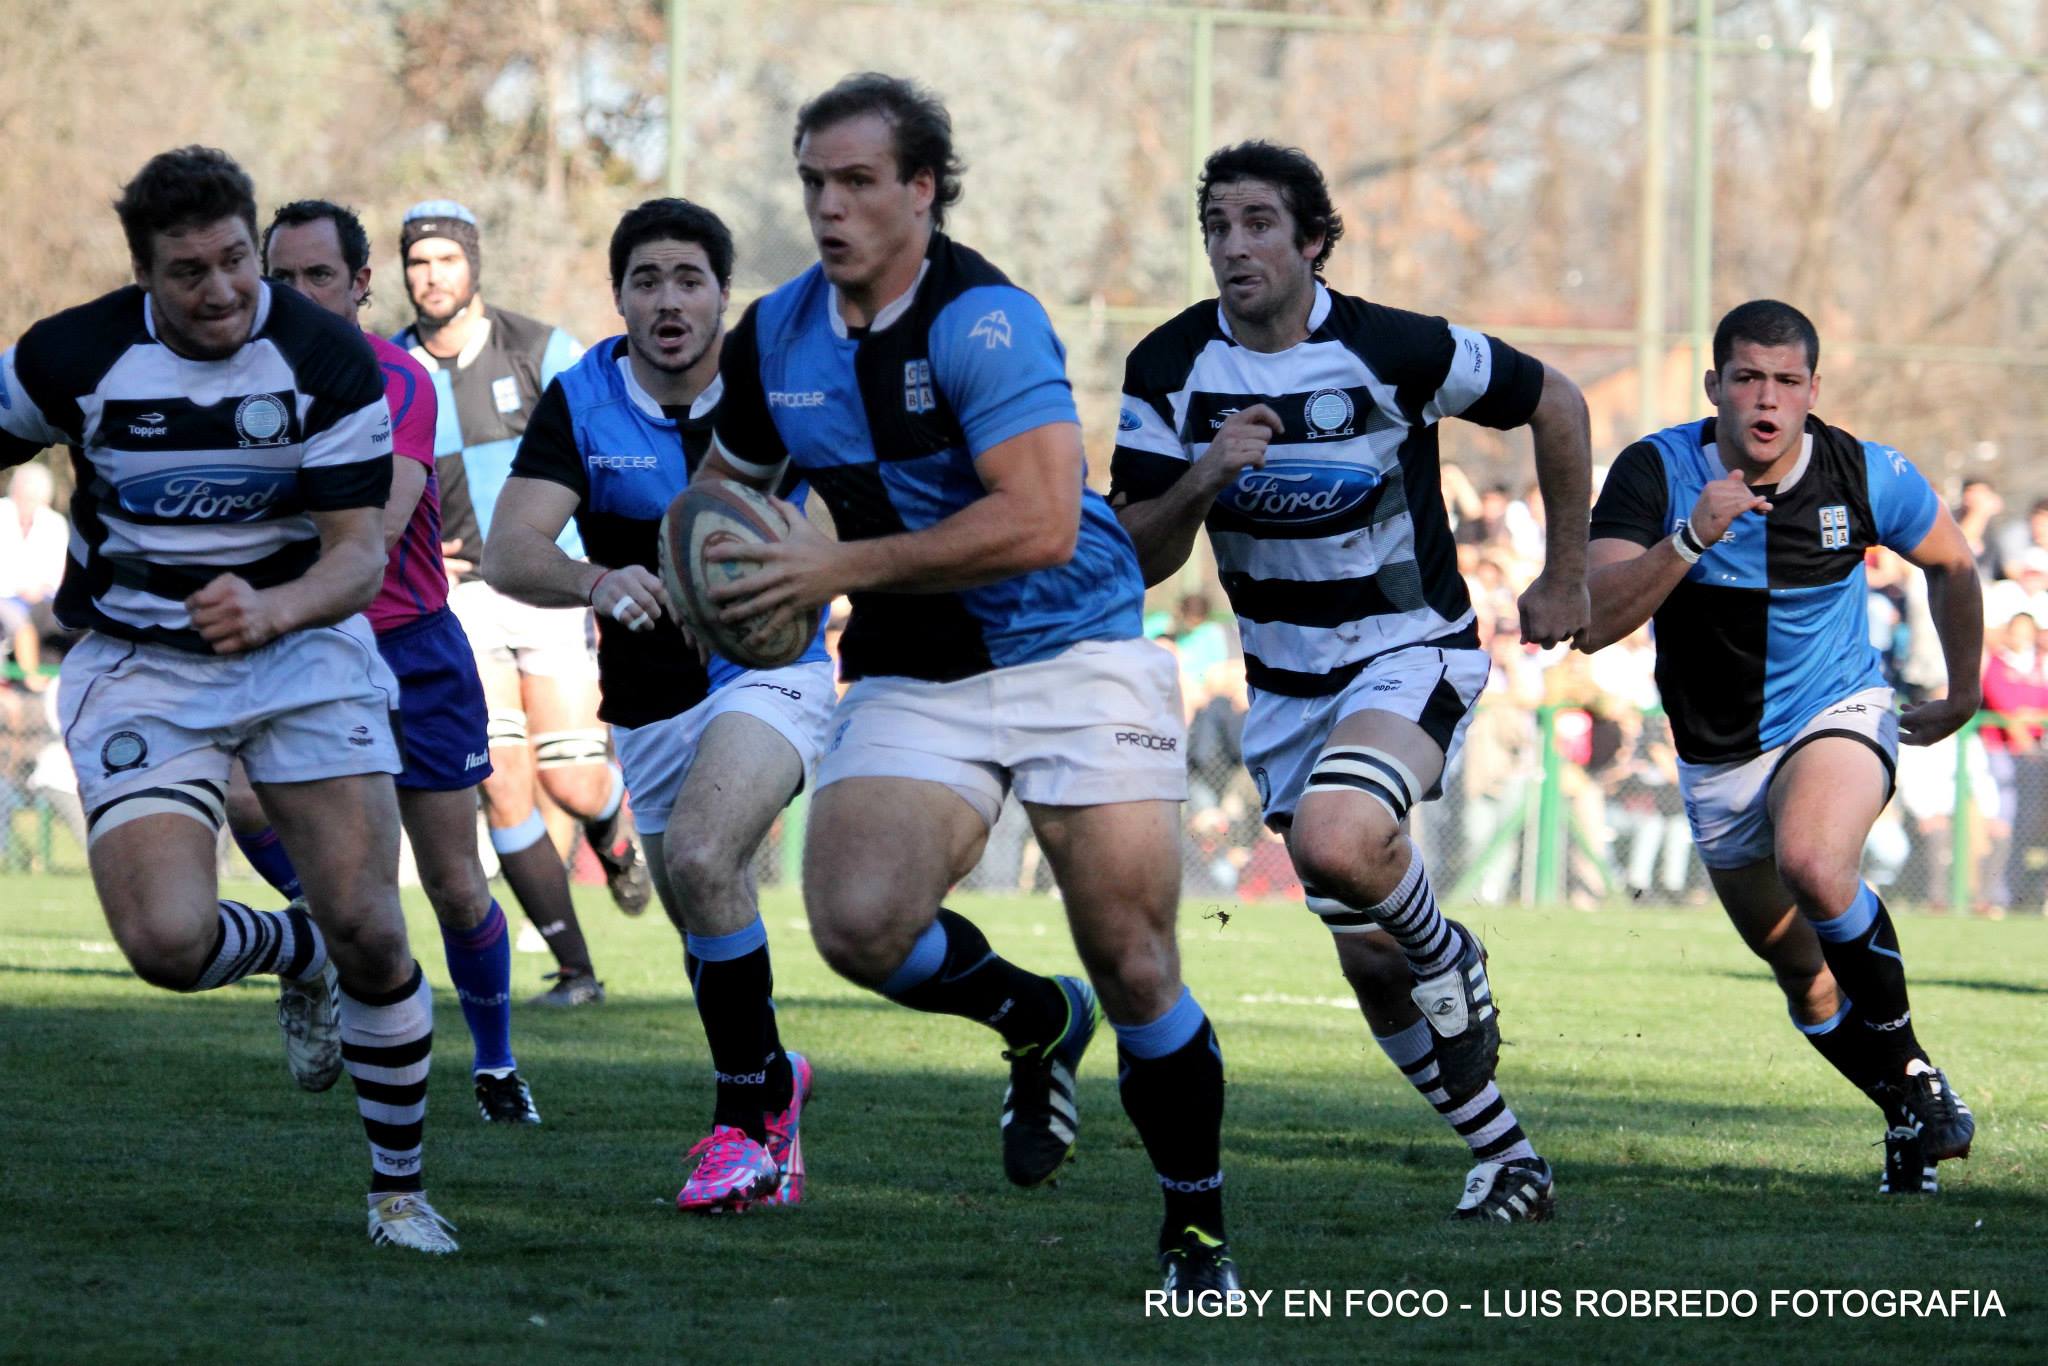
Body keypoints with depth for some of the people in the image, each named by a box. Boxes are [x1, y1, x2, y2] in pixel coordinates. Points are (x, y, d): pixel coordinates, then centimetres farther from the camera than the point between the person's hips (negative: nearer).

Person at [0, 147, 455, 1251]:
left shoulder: (328, 359, -13)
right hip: (138, 670, 0)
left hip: (303, 651, 0)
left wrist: (271, 609, -34)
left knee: (367, 930, -11)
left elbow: (359, 556, -15)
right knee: (167, 940, -20)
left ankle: (398, 1189, 10)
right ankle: (296, 952, 17)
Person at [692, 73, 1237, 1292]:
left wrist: (844, 567, -24)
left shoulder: (983, 320, -17)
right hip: (913, 683, 5)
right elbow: (728, 483, 24)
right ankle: (1038, 1021, 11)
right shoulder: (776, 337, 4)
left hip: (1074, 653, -5)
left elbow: (1039, 524, -28)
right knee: (859, 922, -21)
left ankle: (1200, 1231, 15)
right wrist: (711, 582, 3)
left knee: (1134, 969, -7)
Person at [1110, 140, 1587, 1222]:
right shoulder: (1169, 371, -7)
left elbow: (1554, 403, -2)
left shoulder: (1393, 350, -17)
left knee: (1335, 843, -34)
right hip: (1284, 680, 5)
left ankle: (1448, 953, -1)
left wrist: (1565, 580, 4)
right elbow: (1139, 556, -5)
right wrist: (1204, 479, -25)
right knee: (1369, 961, 6)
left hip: (1413, 653, -5)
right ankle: (1505, 1158, 23)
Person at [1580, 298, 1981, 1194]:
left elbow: (1951, 563, 7)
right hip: (1717, 758, 2)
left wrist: (1963, 691, 17)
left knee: (1813, 864, -33)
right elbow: (1592, 624, -26)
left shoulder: (1867, 476, -14)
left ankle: (1898, 1039, -10)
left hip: (1837, 715, -2)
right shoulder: (1654, 473, -17)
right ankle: (1912, 1103, 33)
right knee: (1800, 971, 10)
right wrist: (1690, 539, -38)